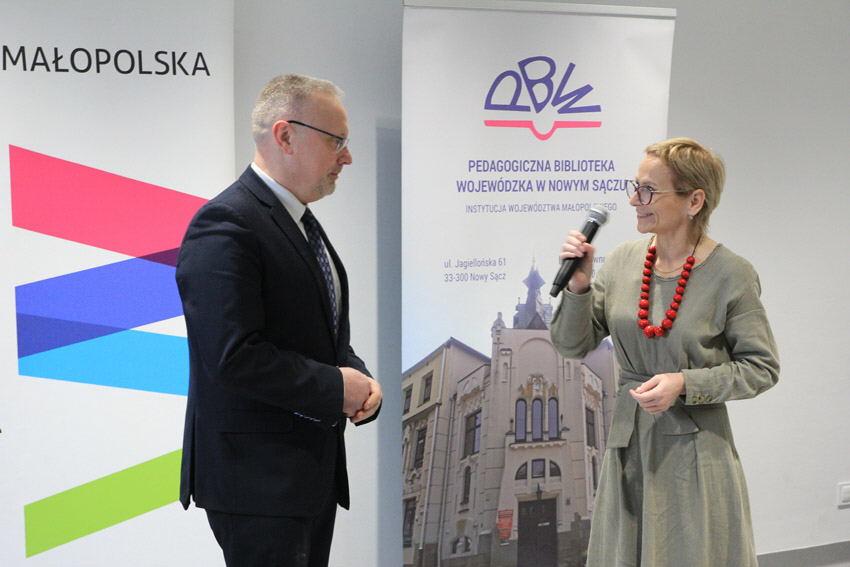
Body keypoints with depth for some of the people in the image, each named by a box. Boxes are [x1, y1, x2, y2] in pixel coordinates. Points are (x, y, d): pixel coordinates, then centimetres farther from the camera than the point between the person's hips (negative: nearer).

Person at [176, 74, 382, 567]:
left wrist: (361, 380, 2)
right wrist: (336, 386, -16)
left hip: (313, 470, 10)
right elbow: (234, 357, -26)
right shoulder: (226, 225, -17)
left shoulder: (301, 224, 14)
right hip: (257, 478, -9)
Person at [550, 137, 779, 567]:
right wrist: (579, 286, -16)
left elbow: (761, 367, -7)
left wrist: (684, 383, -19)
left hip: (695, 450, -4)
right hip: (628, 447, 4)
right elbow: (572, 345, 2)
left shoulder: (730, 275, -13)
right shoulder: (623, 261, -1)